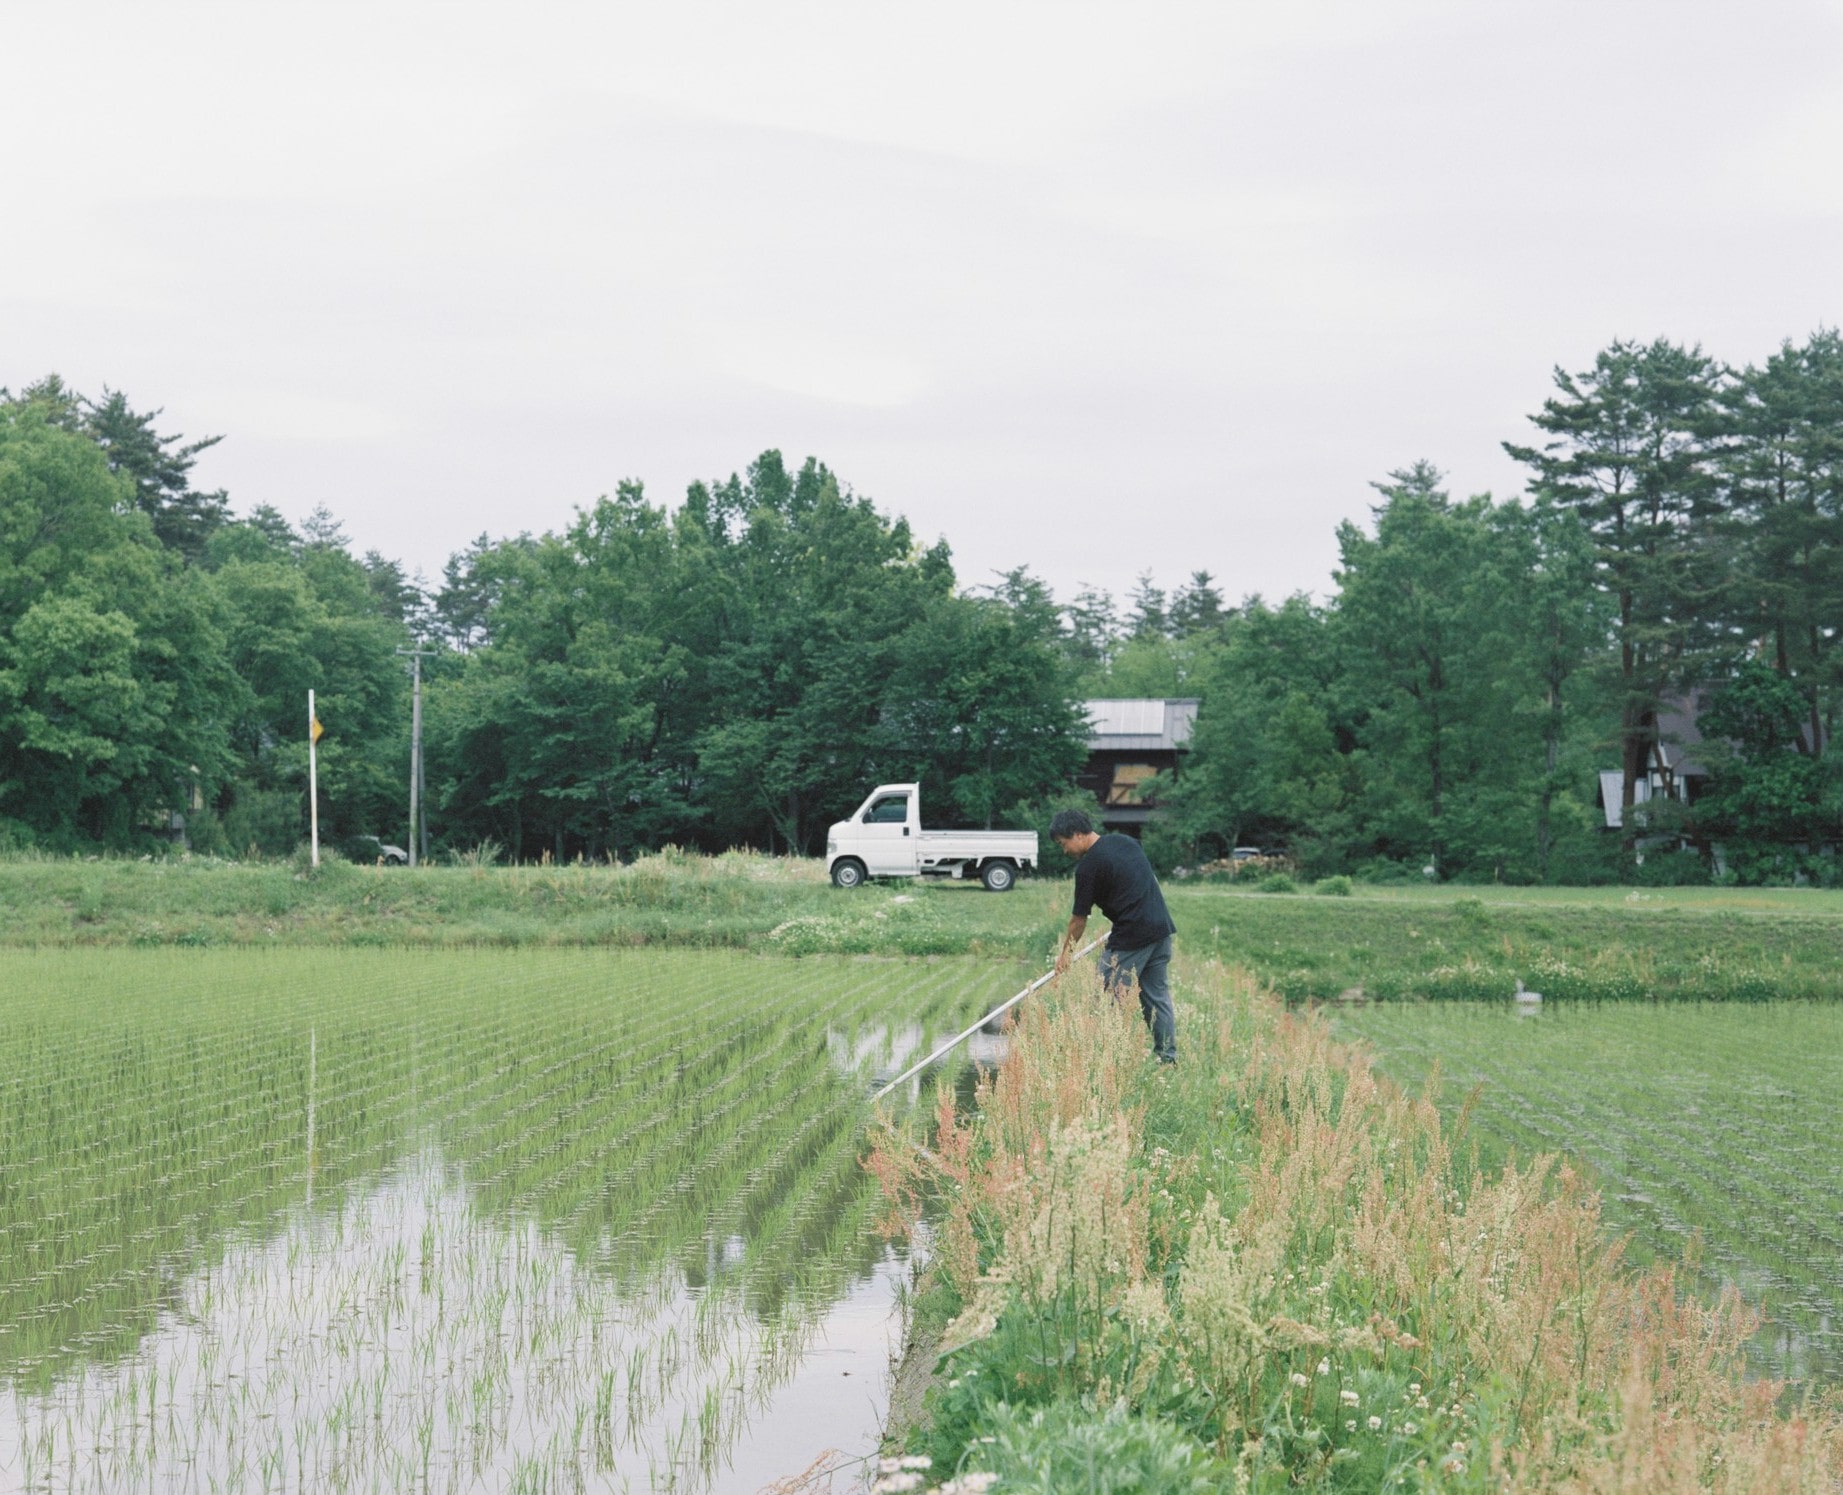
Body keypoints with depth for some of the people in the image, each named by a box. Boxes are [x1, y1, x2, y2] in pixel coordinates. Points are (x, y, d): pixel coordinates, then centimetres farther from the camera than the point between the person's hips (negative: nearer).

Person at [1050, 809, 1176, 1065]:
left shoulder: (1088, 866, -11)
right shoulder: (1125, 841, 11)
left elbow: (1079, 918, -2)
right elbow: (1152, 879, 20)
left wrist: (1066, 953, 11)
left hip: (1131, 937, -8)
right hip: (1161, 928, 8)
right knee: (1157, 995, 14)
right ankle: (1169, 1057, 16)